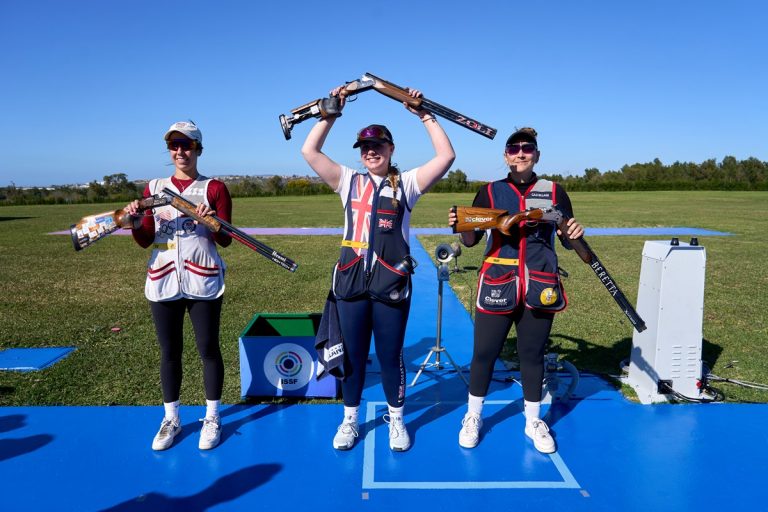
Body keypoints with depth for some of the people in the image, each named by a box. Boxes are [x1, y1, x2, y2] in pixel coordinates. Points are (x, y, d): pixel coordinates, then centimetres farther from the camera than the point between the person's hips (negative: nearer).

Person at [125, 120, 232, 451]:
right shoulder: (153, 188, 10)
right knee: (169, 352, 11)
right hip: (163, 281, 3)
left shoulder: (214, 188, 1)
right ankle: (171, 418, 25)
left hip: (203, 280, -3)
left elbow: (225, 240, -3)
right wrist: (133, 221, -11)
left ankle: (212, 418, 19)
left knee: (208, 349, 4)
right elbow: (145, 240, 8)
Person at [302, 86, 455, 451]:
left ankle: (396, 420, 28)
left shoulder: (406, 183, 5)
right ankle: (350, 421, 29)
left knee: (390, 357, 8)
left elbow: (446, 156, -4)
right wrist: (331, 112, 3)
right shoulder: (349, 181, 10)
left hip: (392, 284, -1)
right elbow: (309, 151, 4)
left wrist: (424, 115, -3)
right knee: (352, 356, 12)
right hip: (351, 281, 2)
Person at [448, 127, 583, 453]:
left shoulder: (554, 192, 5)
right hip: (497, 285, -1)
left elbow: (567, 242, 8)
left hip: (540, 288, 1)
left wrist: (574, 234, -15)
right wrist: (461, 226, -20)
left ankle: (533, 421, 30)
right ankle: (473, 417, 26)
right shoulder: (490, 192, 2)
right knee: (484, 353, 5)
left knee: (533, 354, 12)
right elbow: (472, 240, 1)